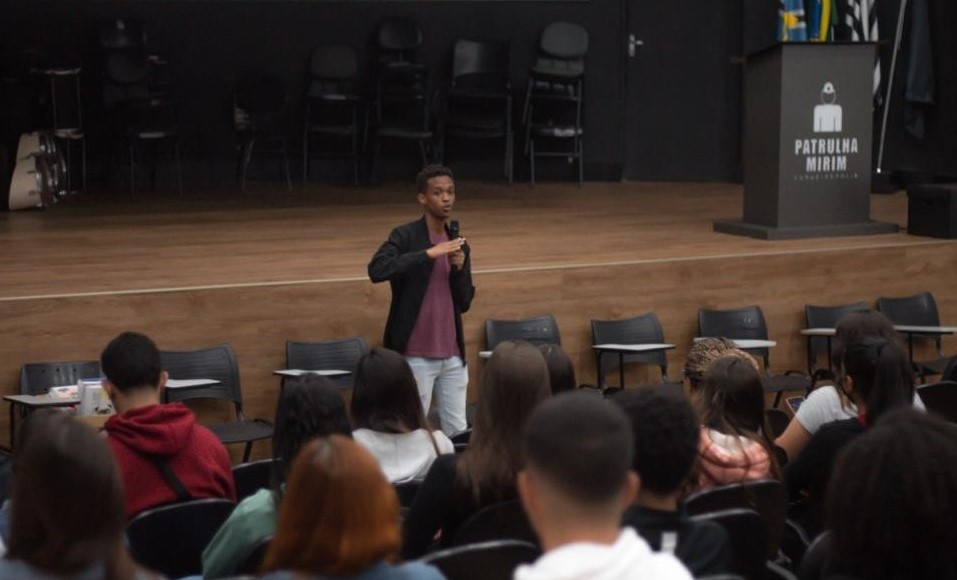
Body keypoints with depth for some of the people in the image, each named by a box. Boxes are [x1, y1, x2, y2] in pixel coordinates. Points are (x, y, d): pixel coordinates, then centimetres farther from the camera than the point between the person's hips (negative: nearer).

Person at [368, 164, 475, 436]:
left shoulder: (459, 244, 12)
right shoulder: (405, 236, -6)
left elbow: (464, 303, 13)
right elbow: (377, 270, -24)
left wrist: (459, 268, -6)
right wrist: (429, 253, -26)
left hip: (453, 355, 5)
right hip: (415, 356, -5)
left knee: (458, 431, 6)